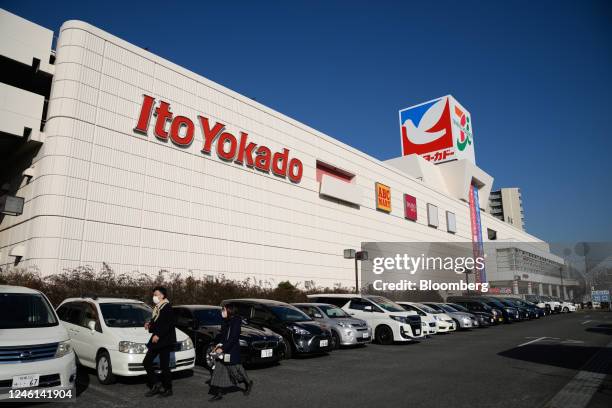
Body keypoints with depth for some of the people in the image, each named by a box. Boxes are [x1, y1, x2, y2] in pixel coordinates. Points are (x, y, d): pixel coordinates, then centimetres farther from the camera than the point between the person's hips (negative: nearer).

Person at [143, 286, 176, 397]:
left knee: (164, 366, -1)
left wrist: (158, 335, -24)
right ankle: (155, 385, 18)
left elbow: (169, 325, -22)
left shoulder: (167, 308, -15)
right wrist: (149, 325, 5)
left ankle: (167, 389, 12)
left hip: (165, 341, -9)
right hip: (156, 340, 9)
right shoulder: (157, 308, 13)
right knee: (147, 362, 7)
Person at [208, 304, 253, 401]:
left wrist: (222, 348, -25)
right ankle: (219, 394, 14)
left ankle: (248, 383, 29)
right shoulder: (227, 322, 9)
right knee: (219, 371, 6)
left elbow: (233, 338, -22)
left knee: (235, 369, 5)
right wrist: (218, 345, 1)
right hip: (223, 351, 8)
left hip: (232, 351, -8)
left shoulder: (236, 322, -17)